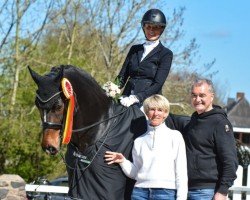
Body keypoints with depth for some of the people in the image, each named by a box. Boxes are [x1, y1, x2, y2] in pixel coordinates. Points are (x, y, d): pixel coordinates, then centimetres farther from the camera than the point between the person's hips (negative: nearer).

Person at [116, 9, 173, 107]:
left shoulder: (166, 54, 4)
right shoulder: (134, 49, 19)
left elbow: (158, 83, -6)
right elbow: (122, 76, 15)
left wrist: (136, 98, -20)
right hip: (126, 100, 4)